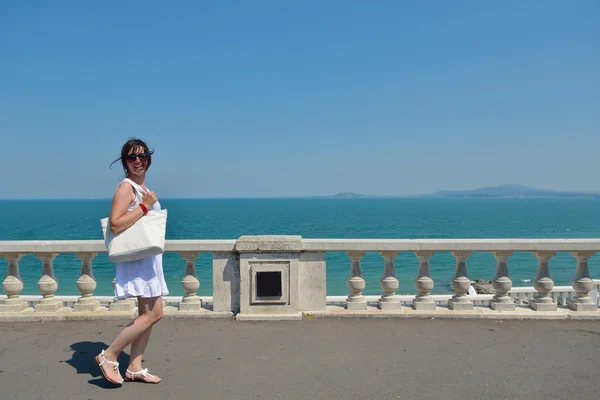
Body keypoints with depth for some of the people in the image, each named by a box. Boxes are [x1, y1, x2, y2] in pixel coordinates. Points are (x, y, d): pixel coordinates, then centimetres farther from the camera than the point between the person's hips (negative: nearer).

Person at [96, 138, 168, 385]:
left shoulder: (143, 188, 15)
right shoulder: (126, 187, -13)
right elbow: (115, 225, -24)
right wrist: (144, 206, -22)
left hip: (149, 256, 9)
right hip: (136, 256, -9)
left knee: (147, 314, 10)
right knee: (153, 314, -10)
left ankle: (135, 369, 18)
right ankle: (109, 356, 2)